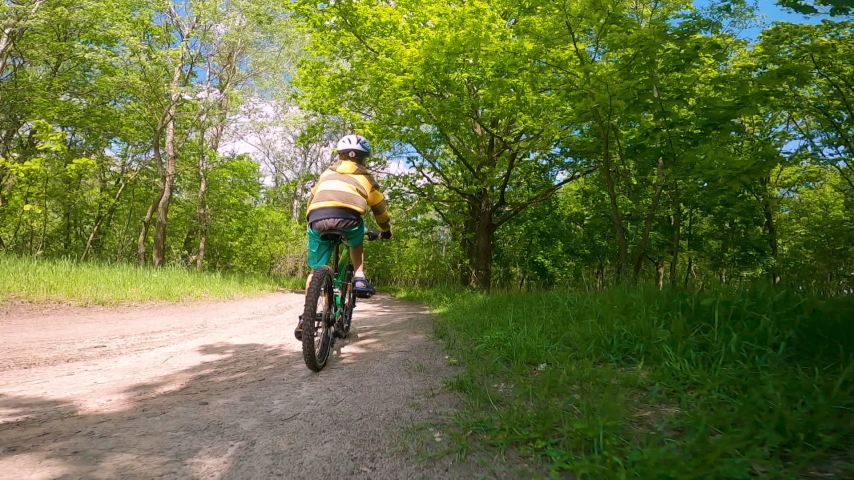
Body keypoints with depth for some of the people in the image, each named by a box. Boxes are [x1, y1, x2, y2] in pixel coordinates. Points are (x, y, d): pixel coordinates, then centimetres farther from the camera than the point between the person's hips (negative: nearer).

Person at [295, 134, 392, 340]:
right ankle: (359, 277, 15)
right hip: (347, 218, -2)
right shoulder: (365, 176, 28)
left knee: (316, 270, 19)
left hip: (316, 219, 2)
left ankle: (306, 317, 11)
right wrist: (386, 231, 50)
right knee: (357, 241, 34)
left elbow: (312, 200, 39)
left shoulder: (326, 173, 35)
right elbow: (380, 208, 34)